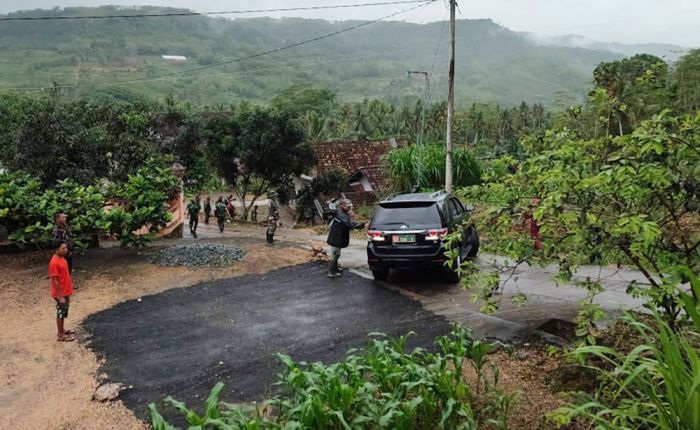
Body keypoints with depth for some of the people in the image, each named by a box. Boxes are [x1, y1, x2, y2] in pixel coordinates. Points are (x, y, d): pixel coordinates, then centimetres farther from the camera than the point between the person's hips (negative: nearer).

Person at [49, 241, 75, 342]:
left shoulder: (62, 258, 6)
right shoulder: (54, 263, -23)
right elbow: (55, 281, -23)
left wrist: (69, 290, 19)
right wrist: (60, 296, -22)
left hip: (65, 291, 9)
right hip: (60, 293, -9)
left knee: (64, 312, 20)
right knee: (60, 313, 2)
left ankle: (62, 330, 34)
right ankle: (60, 335, 13)